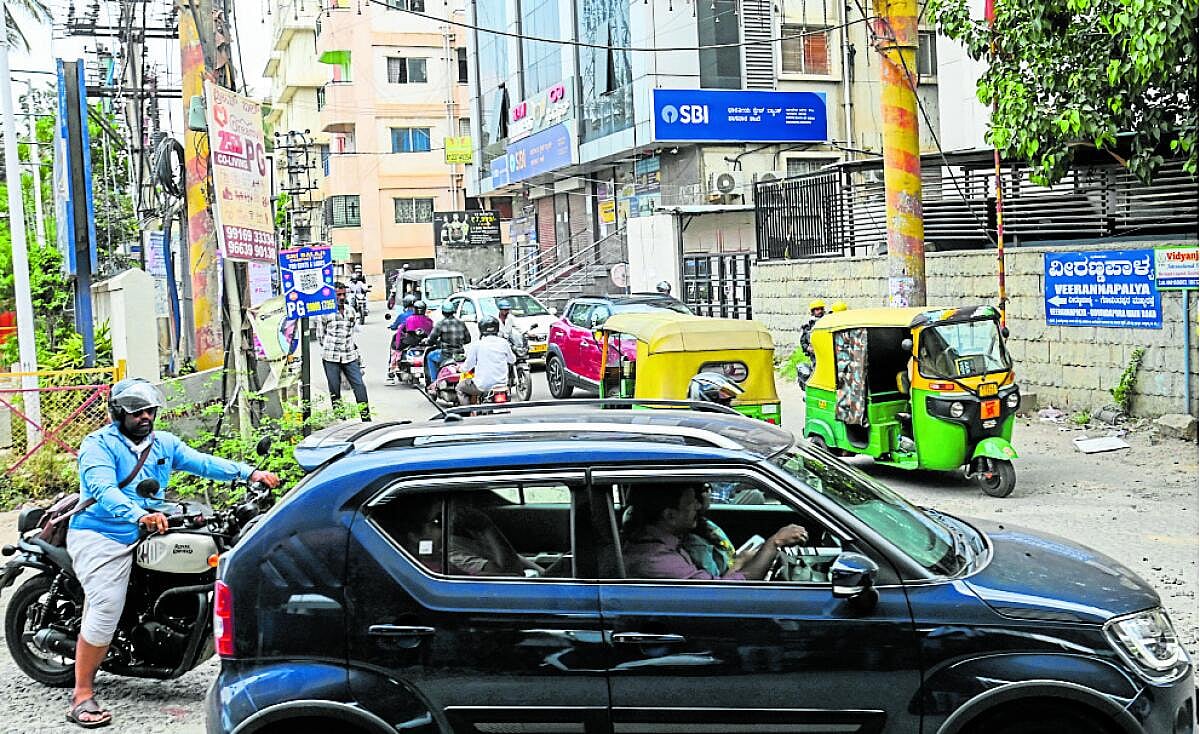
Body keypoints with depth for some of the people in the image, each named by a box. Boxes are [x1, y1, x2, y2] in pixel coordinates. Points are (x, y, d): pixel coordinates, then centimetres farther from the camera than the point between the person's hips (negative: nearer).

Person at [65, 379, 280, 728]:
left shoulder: (164, 443, 14)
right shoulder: (99, 444, -7)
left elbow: (202, 462, 2)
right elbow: (103, 489, -22)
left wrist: (249, 472, -13)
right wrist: (140, 515, -40)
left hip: (142, 538, 8)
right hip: (98, 535, -8)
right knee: (105, 610, -17)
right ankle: (82, 696, -9)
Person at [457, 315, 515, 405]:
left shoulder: (476, 345, -8)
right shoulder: (503, 342, -1)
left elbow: (467, 367, 0)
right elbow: (512, 360, 15)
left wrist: (460, 367, 22)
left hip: (483, 385, -4)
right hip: (502, 383, 4)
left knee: (460, 387, 20)